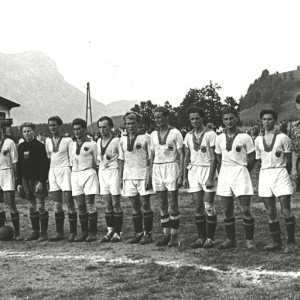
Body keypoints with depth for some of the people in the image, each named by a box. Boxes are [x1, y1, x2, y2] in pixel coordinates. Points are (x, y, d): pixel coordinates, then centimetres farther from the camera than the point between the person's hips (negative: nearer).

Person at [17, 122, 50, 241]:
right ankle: (35, 232, 16)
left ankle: (44, 233, 0)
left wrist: (41, 181, -18)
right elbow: (19, 165, 14)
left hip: (38, 180, -6)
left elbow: (44, 165, -11)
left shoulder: (40, 146, -7)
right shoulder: (21, 147, 10)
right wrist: (19, 182, 9)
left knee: (40, 207, -6)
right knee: (32, 207, 10)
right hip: (26, 180, 6)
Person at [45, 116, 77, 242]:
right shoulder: (48, 141, 10)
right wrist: (46, 176, 11)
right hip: (52, 171, 5)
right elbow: (48, 158, 16)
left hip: (65, 170, -5)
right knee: (57, 205, 6)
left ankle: (73, 233, 0)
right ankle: (59, 233, 12)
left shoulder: (67, 140, -5)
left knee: (69, 203, -5)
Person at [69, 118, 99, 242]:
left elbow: (96, 162, 1)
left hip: (88, 174, -5)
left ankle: (92, 232, 0)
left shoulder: (92, 144, -1)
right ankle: (84, 232, 10)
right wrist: (72, 175, 9)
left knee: (90, 205, -6)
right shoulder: (72, 145, 13)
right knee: (80, 206, 4)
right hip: (75, 175, 5)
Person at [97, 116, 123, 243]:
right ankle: (110, 231, 12)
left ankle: (117, 232, 3)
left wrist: (121, 176, -16)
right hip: (102, 172, 6)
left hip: (113, 171, -6)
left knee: (116, 205, -3)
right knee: (108, 205, 8)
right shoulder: (99, 141, 12)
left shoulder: (116, 141, -8)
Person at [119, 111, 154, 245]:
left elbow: (151, 159, -4)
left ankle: (148, 233, 4)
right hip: (128, 176, 4)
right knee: (135, 207, 8)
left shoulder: (146, 137, -3)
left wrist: (150, 177, -11)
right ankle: (138, 233, 15)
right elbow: (121, 160, 16)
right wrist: (121, 178, 10)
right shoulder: (123, 140, 11)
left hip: (143, 175, -4)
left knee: (145, 206, -3)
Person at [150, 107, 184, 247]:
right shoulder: (154, 134, 12)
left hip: (171, 167, -5)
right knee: (162, 205, 7)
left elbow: (181, 155, -5)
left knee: (173, 205, -5)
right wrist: (150, 174, 12)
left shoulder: (175, 133, -3)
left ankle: (174, 236, 0)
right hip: (157, 168, 5)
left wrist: (181, 175, -12)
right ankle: (166, 235, 12)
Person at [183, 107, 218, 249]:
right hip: (193, 171, 5)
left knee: (208, 207, -5)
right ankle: (201, 238, 11)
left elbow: (214, 158, -10)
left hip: (207, 169, -5)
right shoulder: (188, 136, 11)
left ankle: (210, 238, 2)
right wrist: (185, 177, 10)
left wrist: (211, 177, -16)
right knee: (198, 208, 5)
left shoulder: (210, 134, -6)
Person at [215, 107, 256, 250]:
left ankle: (249, 240, 2)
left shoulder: (244, 137, -5)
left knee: (246, 209, -8)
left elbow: (252, 159, 1)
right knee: (227, 210, 6)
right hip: (224, 174, 4)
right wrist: (221, 174, 11)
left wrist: (243, 173, 7)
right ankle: (231, 239, 14)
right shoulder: (219, 138, 7)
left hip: (241, 172, -4)